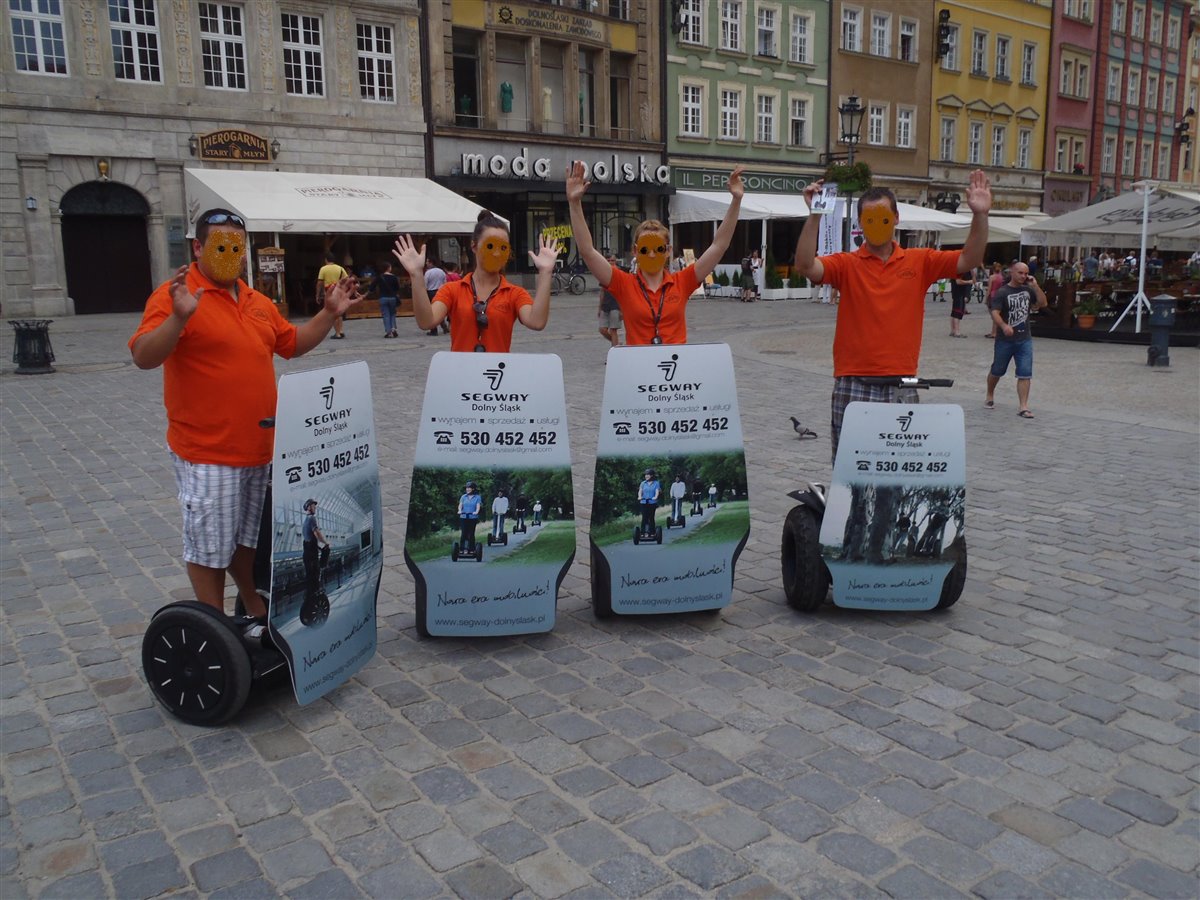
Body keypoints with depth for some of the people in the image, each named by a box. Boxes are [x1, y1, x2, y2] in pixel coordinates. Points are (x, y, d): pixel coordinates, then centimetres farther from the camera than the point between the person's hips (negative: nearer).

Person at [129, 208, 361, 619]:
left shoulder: (257, 301, 13)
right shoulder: (174, 295, -10)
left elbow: (293, 343, 24)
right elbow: (143, 356, -20)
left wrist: (329, 313, 13)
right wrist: (178, 317, -35)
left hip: (259, 447, 7)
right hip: (207, 450, -7)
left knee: (249, 537, 20)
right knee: (210, 546, 5)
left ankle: (256, 612, 34)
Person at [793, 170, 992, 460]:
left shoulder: (920, 262, 8)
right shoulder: (846, 264, 0)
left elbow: (969, 260, 1)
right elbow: (806, 265, -16)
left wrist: (980, 216, -13)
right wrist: (815, 216, -25)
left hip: (902, 387, 2)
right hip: (853, 386, -2)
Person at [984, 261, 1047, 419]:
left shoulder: (1028, 290, 7)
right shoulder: (1002, 292, -8)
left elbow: (1043, 303, 1)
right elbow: (995, 313, -19)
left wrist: (1035, 286, -8)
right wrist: (1003, 326, -38)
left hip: (1025, 339, 3)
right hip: (1005, 340, -3)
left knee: (1025, 374, -6)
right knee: (997, 371, 13)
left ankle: (1023, 407, -6)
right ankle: (990, 396, 37)